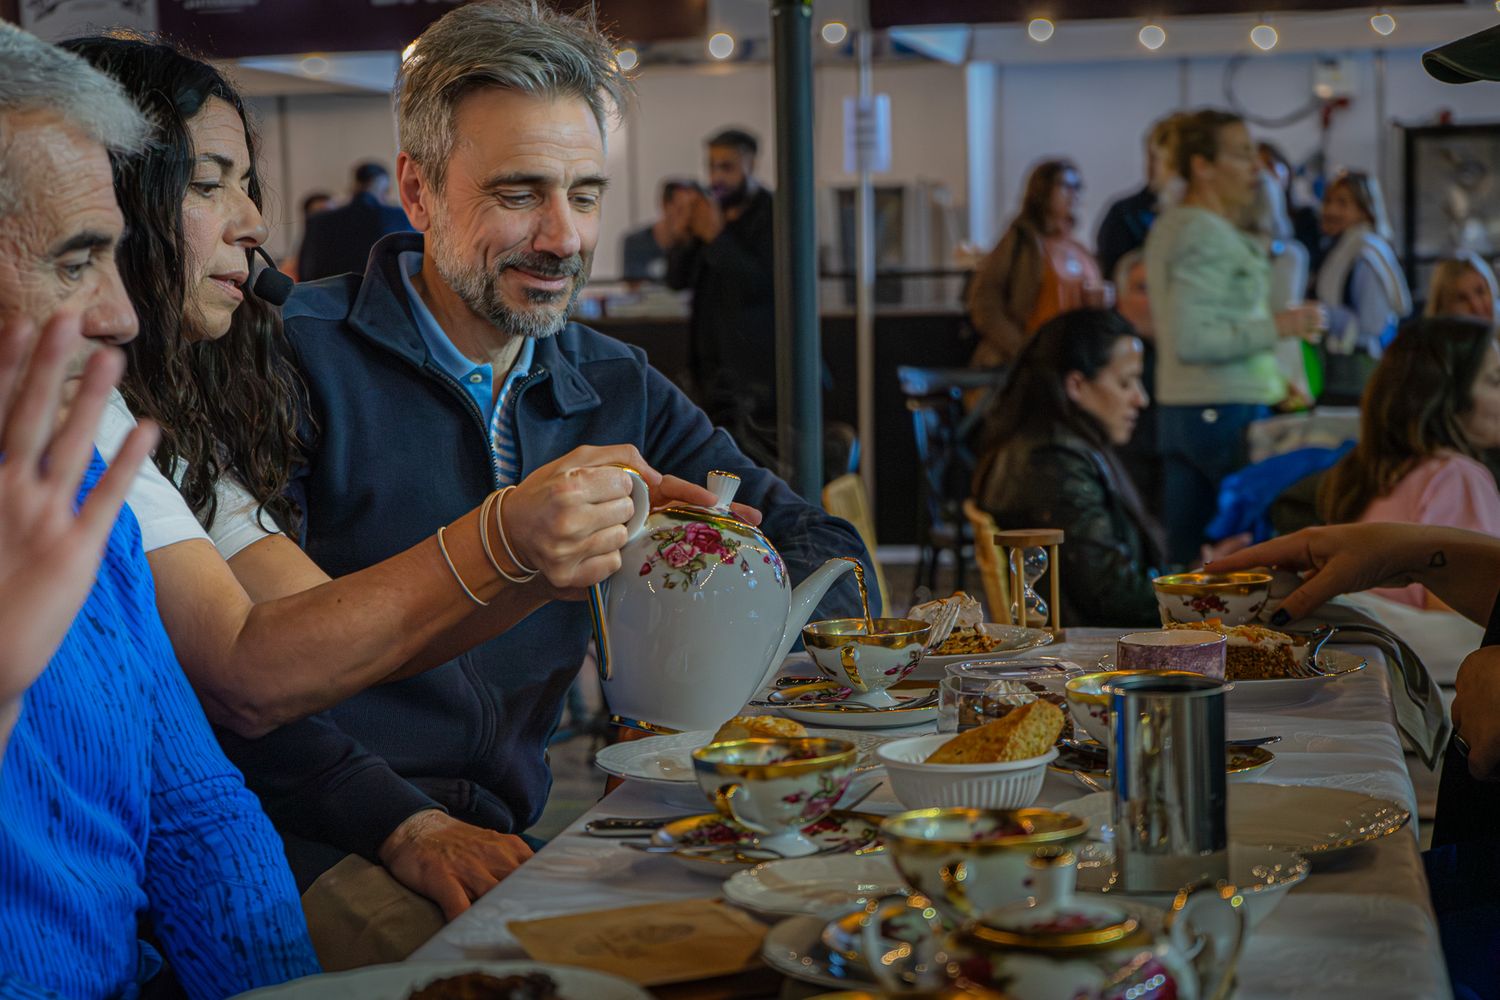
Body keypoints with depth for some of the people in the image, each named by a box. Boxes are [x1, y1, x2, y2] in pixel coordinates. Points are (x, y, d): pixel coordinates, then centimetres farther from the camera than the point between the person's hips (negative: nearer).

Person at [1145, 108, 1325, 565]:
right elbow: (1191, 341, -24)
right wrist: (1275, 327, -18)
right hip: (1226, 411, -10)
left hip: (1176, 408, 10)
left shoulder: (1168, 225, 17)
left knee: (1183, 552, 10)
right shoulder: (1206, 234, -14)